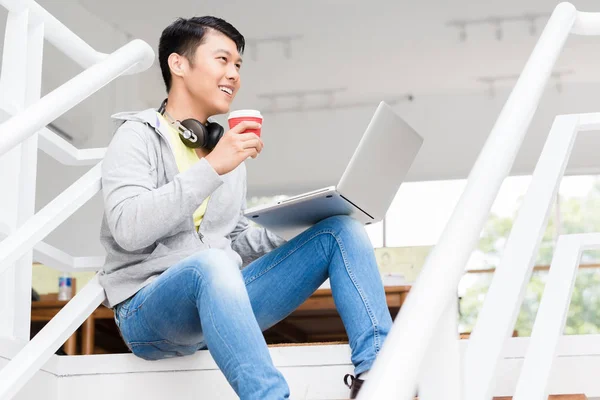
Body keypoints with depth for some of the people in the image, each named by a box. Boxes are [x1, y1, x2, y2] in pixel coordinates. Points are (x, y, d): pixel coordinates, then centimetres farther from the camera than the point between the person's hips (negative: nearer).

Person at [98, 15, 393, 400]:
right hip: (149, 309, -7)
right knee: (212, 262, -40)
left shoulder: (229, 148, 20)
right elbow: (128, 228, -18)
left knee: (342, 230, -7)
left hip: (220, 298, 7)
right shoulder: (139, 136, -1)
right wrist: (211, 168, -21)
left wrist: (296, 231, 5)